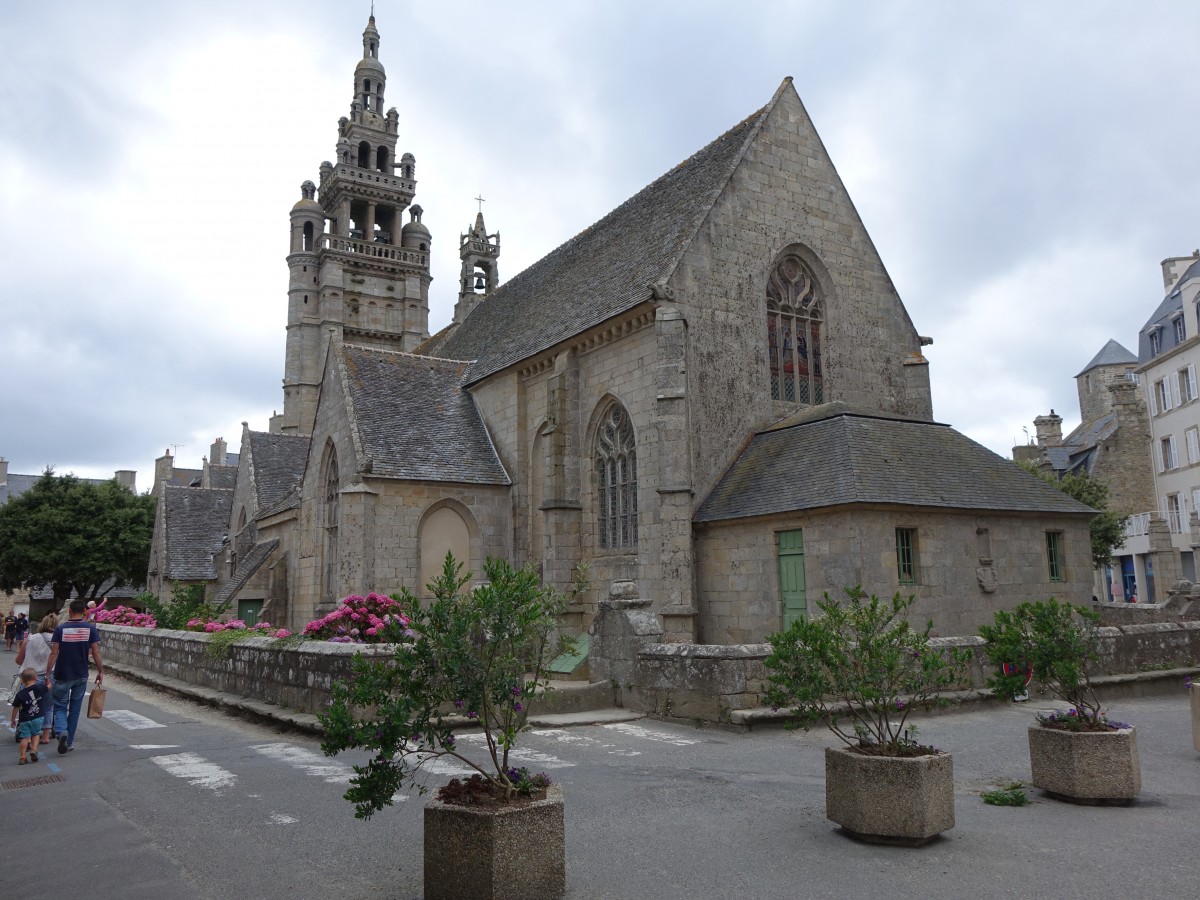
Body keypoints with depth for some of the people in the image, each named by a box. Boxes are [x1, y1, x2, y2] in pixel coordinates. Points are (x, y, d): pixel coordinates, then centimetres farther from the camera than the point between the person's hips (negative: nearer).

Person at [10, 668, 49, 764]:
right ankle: (34, 749, 3)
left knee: (24, 737, 5)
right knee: (36, 734, 20)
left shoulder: (20, 694, -9)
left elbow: (16, 708, -3)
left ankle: (22, 757, 4)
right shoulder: (40, 688, -7)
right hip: (37, 718, 1)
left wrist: (13, 720, 10)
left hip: (24, 719, -1)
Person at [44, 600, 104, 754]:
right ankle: (69, 742, 18)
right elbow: (96, 652, -7)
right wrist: (100, 672, 2)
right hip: (81, 676, 1)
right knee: (75, 709, 13)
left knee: (60, 707, 11)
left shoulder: (61, 629, -7)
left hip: (62, 676, -1)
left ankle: (62, 732, -15)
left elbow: (54, 653, -9)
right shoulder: (90, 628, -5)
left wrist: (48, 674, -4)